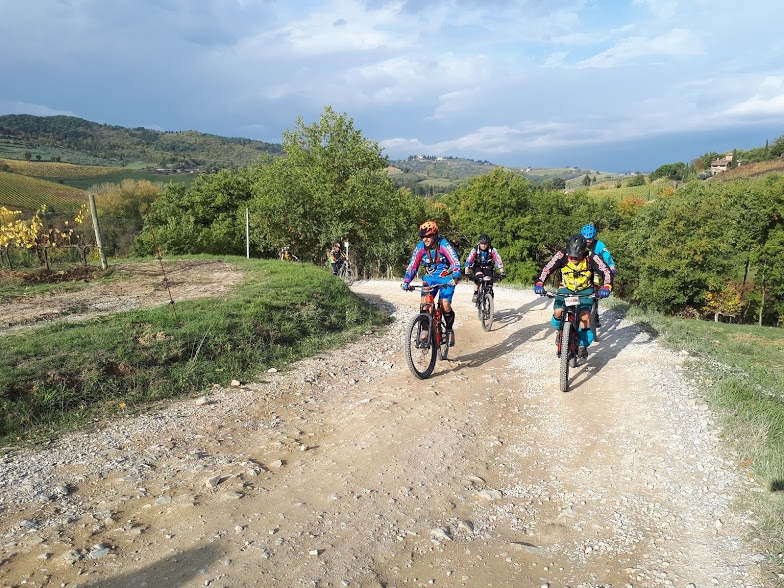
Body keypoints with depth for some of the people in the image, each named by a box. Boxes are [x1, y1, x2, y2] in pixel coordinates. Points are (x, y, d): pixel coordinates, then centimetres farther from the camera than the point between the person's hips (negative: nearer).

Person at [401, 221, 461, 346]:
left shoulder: (443, 244, -19)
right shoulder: (420, 247, -8)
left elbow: (455, 262, -26)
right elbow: (412, 266, -5)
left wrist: (456, 277, -41)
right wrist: (406, 281, -18)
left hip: (446, 278, -3)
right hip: (429, 278, 3)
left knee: (444, 304, -21)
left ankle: (450, 329, 4)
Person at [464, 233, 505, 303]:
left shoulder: (492, 250, -22)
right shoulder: (475, 250, -23)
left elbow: (499, 260, -24)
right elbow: (468, 260, -28)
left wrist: (502, 272, -33)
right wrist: (466, 272, -39)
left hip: (488, 267, 1)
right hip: (477, 266, -1)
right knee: (479, 277, -32)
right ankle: (475, 294, -17)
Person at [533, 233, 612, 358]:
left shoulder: (591, 258, -23)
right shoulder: (562, 255, -22)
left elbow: (606, 272, -24)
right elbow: (547, 269, -23)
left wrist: (606, 287, -42)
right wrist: (539, 283, -38)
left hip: (585, 291, -1)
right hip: (566, 288, 1)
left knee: (585, 314, -21)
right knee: (558, 312, -21)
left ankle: (583, 344, -1)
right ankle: (560, 330, 15)